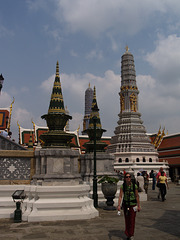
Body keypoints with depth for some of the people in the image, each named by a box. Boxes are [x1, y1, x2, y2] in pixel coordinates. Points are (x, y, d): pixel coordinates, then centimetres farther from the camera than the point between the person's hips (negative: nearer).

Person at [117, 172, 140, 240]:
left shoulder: (134, 186, -10)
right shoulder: (122, 186, -8)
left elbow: (137, 196, -3)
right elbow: (120, 196, -11)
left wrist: (138, 206, -1)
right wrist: (119, 205, -20)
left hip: (133, 205, -1)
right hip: (125, 204, 1)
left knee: (132, 220, -1)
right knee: (126, 220, 10)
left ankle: (131, 234, 14)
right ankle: (128, 234, 27)